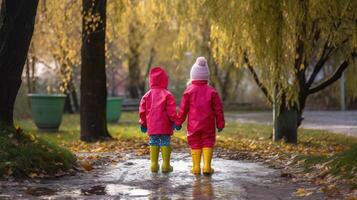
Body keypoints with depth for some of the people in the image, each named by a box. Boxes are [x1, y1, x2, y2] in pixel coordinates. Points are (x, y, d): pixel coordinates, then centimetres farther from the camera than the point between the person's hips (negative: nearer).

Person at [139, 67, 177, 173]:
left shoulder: (147, 95, 6)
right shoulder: (167, 94, -7)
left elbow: (142, 110, 8)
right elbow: (171, 110, -11)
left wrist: (143, 123, 17)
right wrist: (174, 121, -2)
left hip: (152, 126, 4)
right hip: (165, 126, -4)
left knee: (153, 143, 10)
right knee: (165, 143, 1)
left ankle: (154, 164, 10)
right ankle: (165, 165, 0)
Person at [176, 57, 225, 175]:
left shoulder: (189, 91, -5)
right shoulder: (211, 91, -2)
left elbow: (183, 109, -2)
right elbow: (218, 109, 0)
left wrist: (179, 122, 9)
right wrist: (220, 124, 9)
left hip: (193, 125, 0)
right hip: (208, 125, 0)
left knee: (195, 145, 9)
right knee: (208, 144, 7)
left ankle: (196, 167, 7)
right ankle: (207, 166, -3)